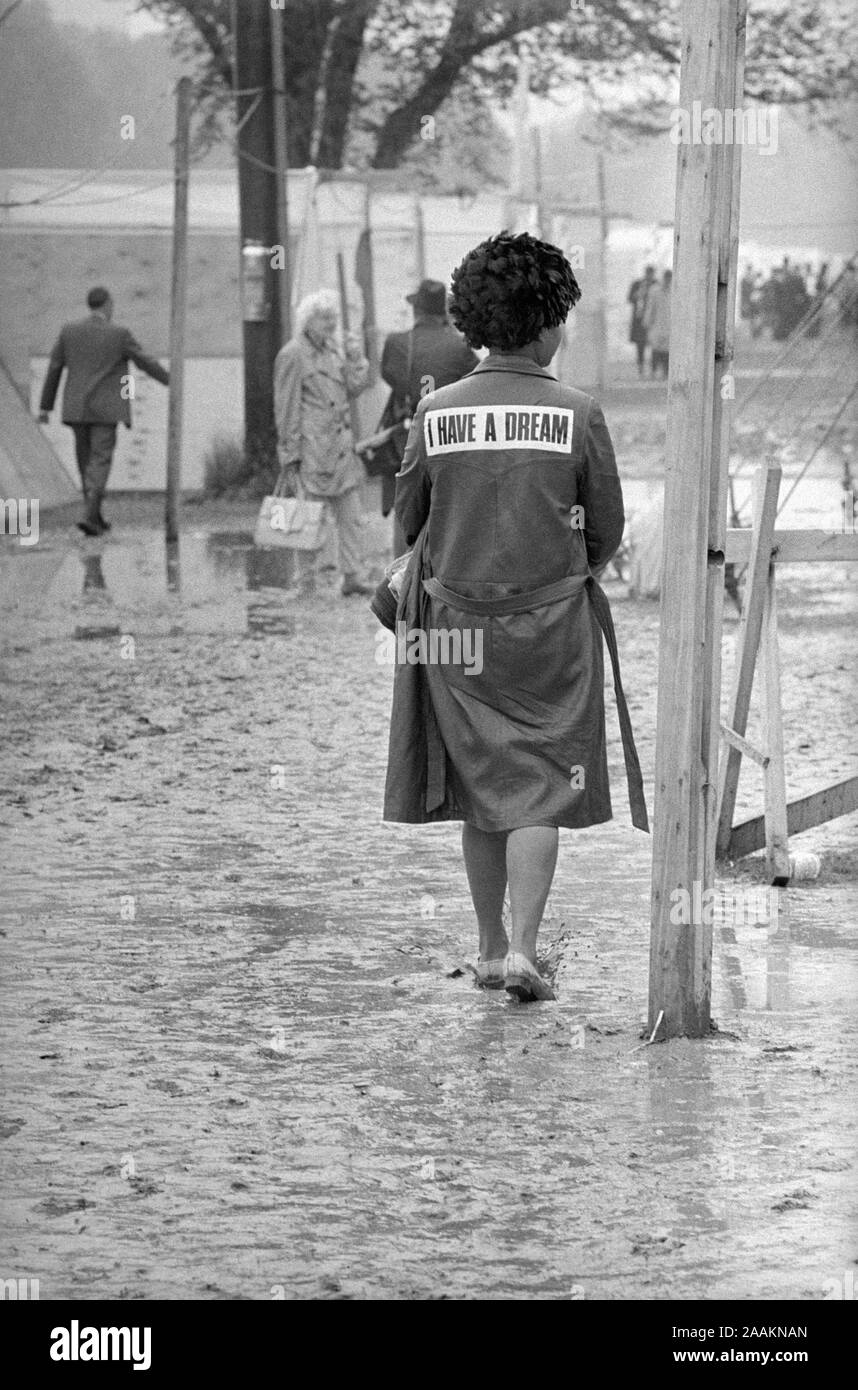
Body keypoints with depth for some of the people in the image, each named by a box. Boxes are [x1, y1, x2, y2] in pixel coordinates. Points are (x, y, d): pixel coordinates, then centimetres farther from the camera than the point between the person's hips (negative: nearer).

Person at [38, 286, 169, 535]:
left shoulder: (68, 331, 1)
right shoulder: (120, 335, -8)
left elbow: (54, 369, 4)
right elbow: (146, 363, 0)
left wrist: (45, 406, 10)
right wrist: (170, 380, 17)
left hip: (76, 409, 4)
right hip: (105, 410, -4)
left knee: (87, 461, 16)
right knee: (100, 463, -5)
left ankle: (96, 516, 22)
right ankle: (89, 516, -22)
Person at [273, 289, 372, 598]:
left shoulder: (332, 350, 13)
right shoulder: (292, 355, -10)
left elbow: (353, 389, 14)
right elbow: (286, 412, -11)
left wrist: (356, 358, 0)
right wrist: (291, 457, -13)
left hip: (340, 447, 8)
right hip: (311, 451, -8)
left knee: (351, 516, 6)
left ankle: (353, 576, 9)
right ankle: (307, 584, 5)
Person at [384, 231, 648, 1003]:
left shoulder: (436, 412, -5)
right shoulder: (577, 414, -9)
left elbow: (409, 520, 4)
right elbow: (607, 533, -3)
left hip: (456, 622, 2)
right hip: (551, 622, -2)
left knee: (479, 787, 15)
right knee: (541, 788, 3)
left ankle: (491, 945, 22)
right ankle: (522, 949, -9)